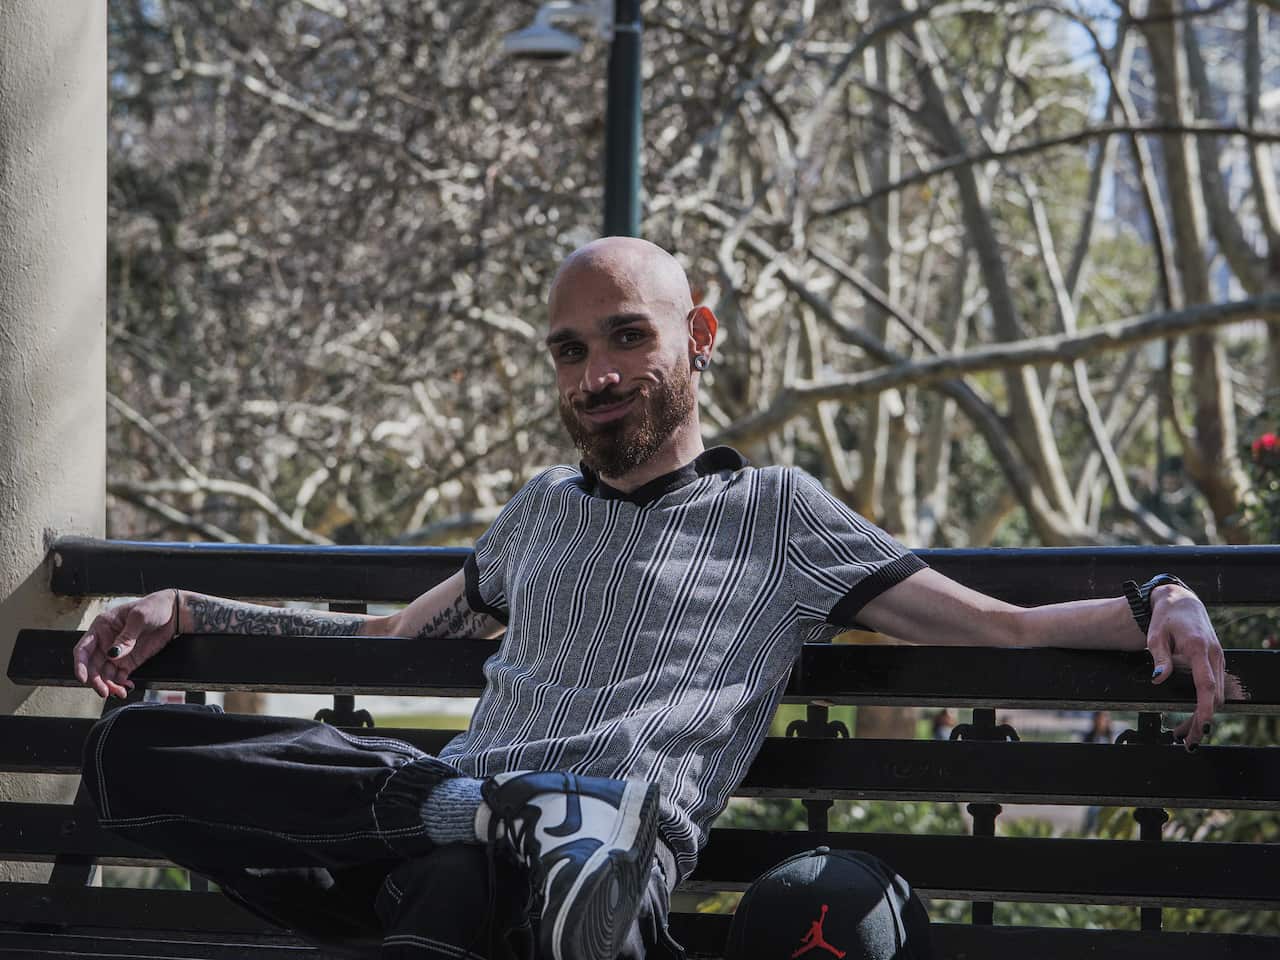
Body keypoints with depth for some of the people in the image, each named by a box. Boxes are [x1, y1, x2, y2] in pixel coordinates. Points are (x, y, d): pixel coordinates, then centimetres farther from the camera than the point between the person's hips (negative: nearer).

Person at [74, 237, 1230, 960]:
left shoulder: (776, 514, 17)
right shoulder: (543, 510, 34)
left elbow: (999, 626, 11)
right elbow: (399, 637, 43)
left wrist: (1155, 603, -9)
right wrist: (186, 611, 35)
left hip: (604, 846, -8)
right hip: (445, 799, 8)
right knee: (134, 745, -22)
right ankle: (488, 827, -29)